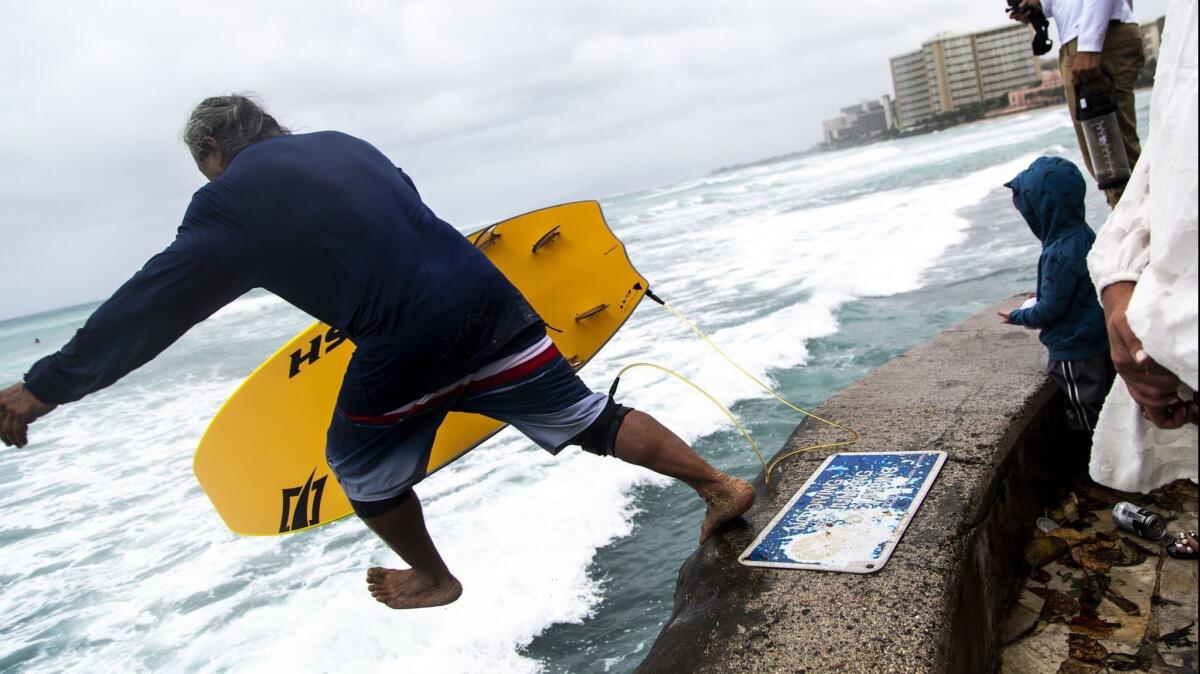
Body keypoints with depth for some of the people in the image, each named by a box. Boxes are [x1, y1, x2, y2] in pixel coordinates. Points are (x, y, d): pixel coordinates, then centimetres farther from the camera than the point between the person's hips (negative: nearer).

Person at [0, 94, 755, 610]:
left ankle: (433, 580, 38)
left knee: (360, 464, 22)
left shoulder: (231, 200, 1)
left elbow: (151, 304, 3)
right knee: (592, 419, 15)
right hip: (490, 299, 6)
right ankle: (721, 486, 19)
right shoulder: (345, 144, 19)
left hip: (408, 347, -6)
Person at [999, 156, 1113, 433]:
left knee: (1085, 424, 5)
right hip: (1098, 344, 9)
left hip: (1074, 354, -9)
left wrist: (1017, 317, -4)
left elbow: (1051, 310, -20)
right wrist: (1044, 296, 14)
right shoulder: (1084, 234, 2)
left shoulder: (1060, 253, -26)